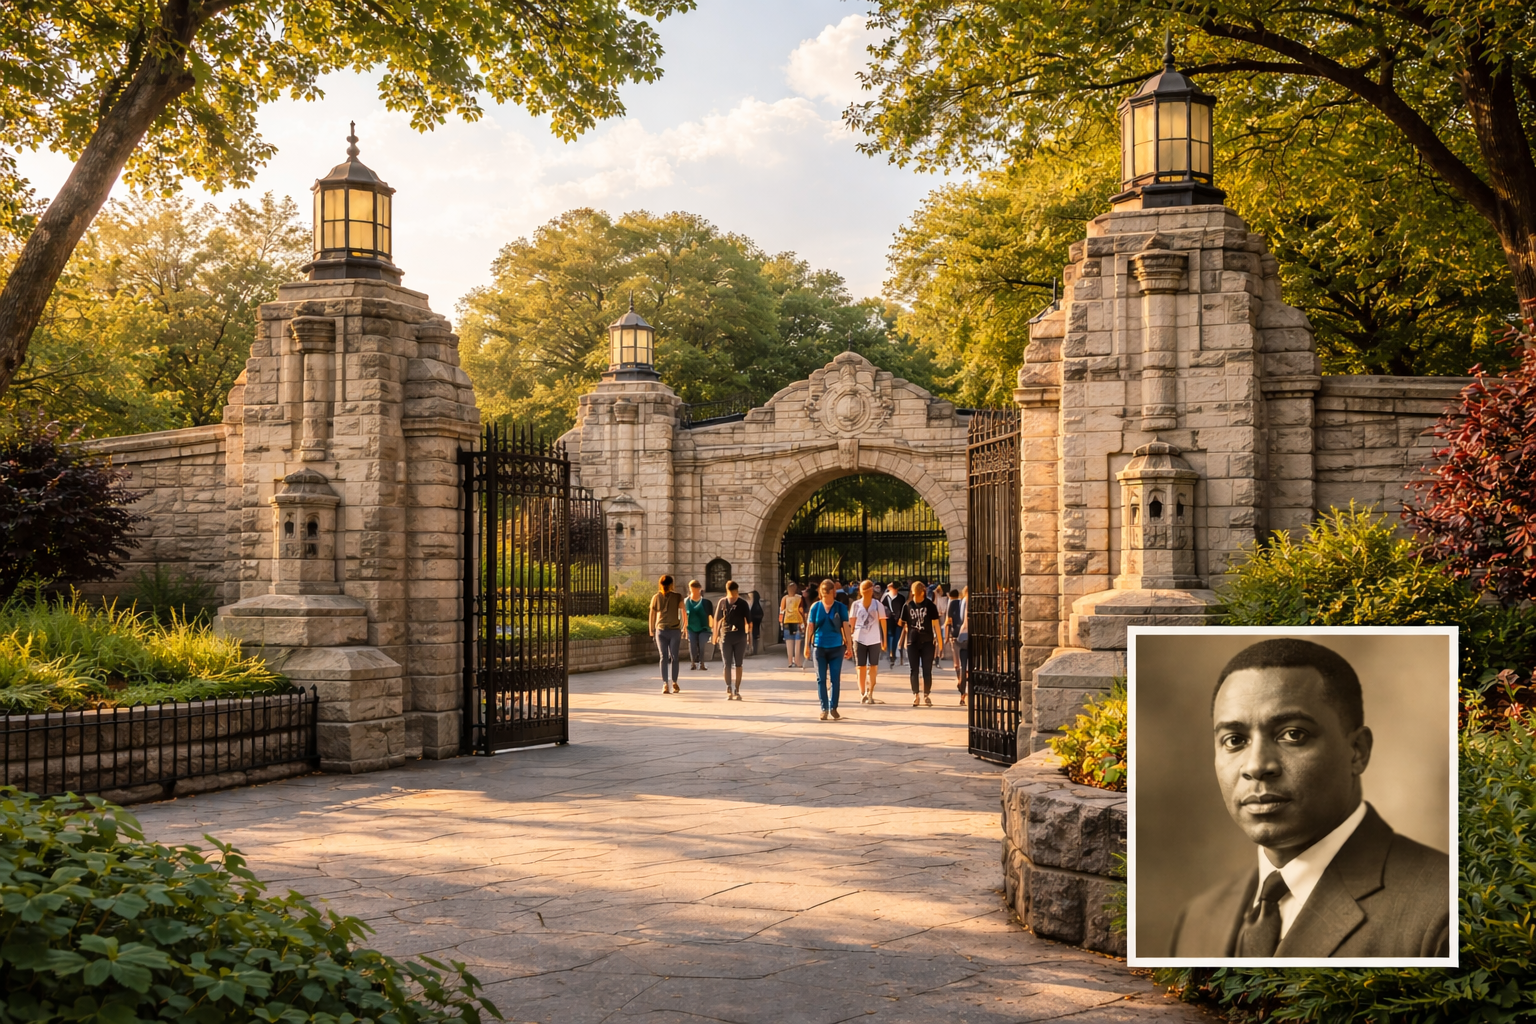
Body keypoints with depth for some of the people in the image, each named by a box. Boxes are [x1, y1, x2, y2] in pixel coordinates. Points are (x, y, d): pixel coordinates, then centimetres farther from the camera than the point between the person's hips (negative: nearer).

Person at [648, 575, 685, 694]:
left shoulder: (656, 597, 4)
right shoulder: (678, 597, -2)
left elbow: (652, 616, 8)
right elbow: (683, 613, -6)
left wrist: (652, 631, 15)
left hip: (661, 631, 1)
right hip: (675, 630, -1)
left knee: (663, 657, 2)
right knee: (674, 657, 8)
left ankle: (664, 684, -6)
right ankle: (674, 683, 10)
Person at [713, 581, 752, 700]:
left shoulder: (743, 603, -1)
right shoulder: (722, 602, 1)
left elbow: (749, 621, 2)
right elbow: (717, 619, 8)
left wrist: (749, 634, -4)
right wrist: (716, 635, 7)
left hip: (740, 637, 0)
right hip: (726, 637, 0)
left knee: (738, 664, 4)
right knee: (727, 664, 1)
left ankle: (737, 691, 10)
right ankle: (728, 689, 7)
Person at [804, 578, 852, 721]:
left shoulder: (840, 608, -1)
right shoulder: (816, 607, 2)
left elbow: (846, 627, 0)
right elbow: (810, 627, 4)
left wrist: (849, 646, -3)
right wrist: (807, 645, 2)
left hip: (836, 647, -1)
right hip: (819, 647, 1)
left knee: (835, 679, 2)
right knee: (821, 679, 2)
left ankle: (833, 707, 12)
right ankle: (824, 708, 7)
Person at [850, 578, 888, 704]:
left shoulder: (878, 605, -3)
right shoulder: (856, 605, 0)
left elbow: (883, 622, 0)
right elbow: (852, 622, 4)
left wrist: (884, 640, -1)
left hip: (874, 640, 0)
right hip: (859, 639, 0)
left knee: (873, 667, 4)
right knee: (861, 667, 2)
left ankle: (870, 694, 12)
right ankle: (862, 694, 8)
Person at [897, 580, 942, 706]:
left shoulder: (930, 606, -2)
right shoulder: (907, 606, 3)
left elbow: (936, 624, 0)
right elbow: (905, 625, 8)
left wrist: (940, 642, -3)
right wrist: (904, 641, 4)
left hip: (927, 642, -1)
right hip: (912, 642, 1)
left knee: (927, 670, 1)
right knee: (914, 670, 4)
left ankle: (926, 695, 10)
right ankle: (916, 695, 11)